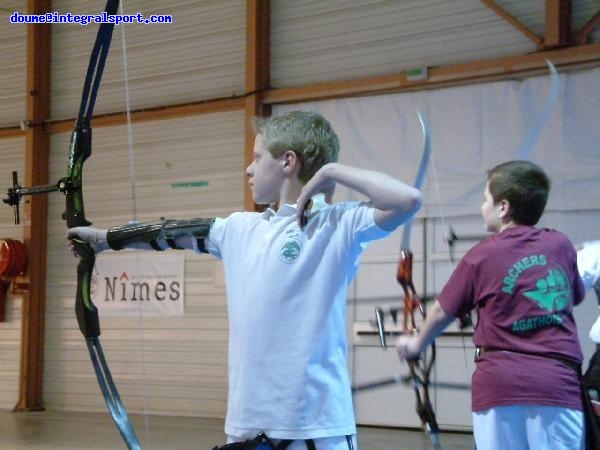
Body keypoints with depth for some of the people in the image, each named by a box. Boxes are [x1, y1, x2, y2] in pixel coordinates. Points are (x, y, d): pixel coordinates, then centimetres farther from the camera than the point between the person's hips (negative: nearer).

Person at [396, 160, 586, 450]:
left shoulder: (482, 255, 3)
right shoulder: (561, 245, 9)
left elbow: (443, 311, 14)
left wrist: (416, 344, 32)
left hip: (500, 383, -1)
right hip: (558, 383, 1)